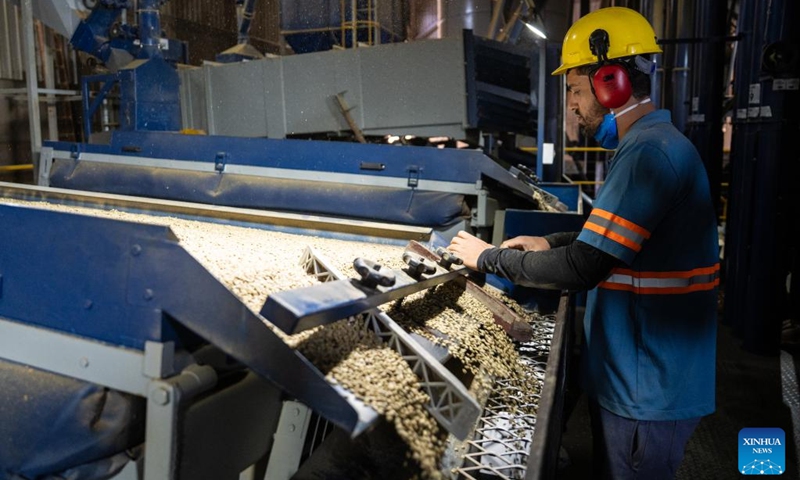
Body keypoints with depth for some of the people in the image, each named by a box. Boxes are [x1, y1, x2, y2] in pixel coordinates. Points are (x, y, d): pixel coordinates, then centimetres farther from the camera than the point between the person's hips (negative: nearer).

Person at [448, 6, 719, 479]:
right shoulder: (656, 143, 10)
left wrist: (489, 257, -14)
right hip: (643, 374, 9)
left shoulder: (651, 152, -24)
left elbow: (582, 269, -27)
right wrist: (551, 243, 10)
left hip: (649, 390, -9)